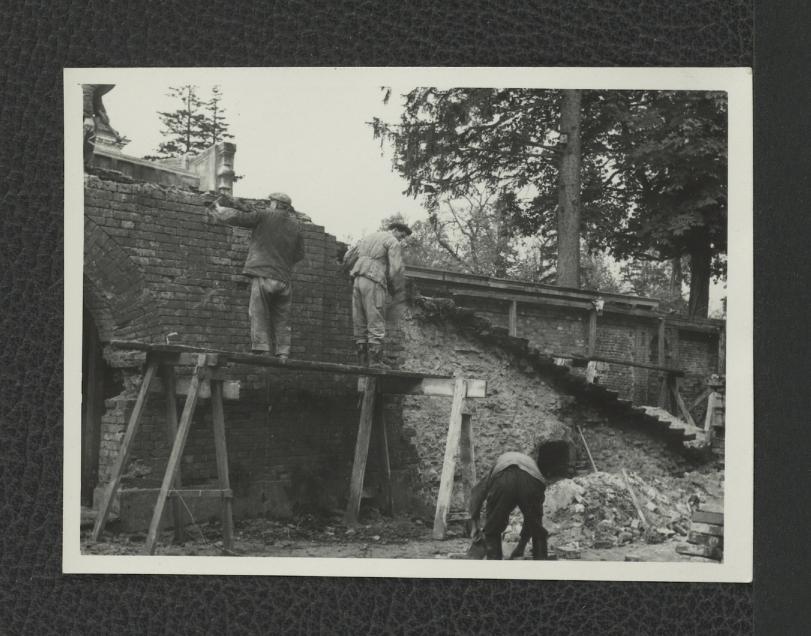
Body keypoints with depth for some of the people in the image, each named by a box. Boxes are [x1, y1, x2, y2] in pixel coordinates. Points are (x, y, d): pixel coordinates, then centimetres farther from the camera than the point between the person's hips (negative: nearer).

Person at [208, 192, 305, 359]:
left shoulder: (264, 215, -1)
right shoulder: (295, 225, 13)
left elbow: (237, 217, -2)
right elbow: (299, 254, 16)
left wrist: (220, 209, 14)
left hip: (264, 274, -5)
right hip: (284, 279, 5)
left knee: (259, 315, -3)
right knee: (281, 320, 8)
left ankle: (262, 350, -12)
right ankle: (283, 353, 3)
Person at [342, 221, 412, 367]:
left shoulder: (367, 238, 25)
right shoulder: (392, 241, 2)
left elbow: (347, 258, 23)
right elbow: (396, 269, -7)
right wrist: (399, 294, -1)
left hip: (357, 282, 7)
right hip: (374, 283, -7)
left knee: (360, 324, 8)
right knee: (376, 324, -7)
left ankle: (363, 360, 5)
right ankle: (375, 361, -12)